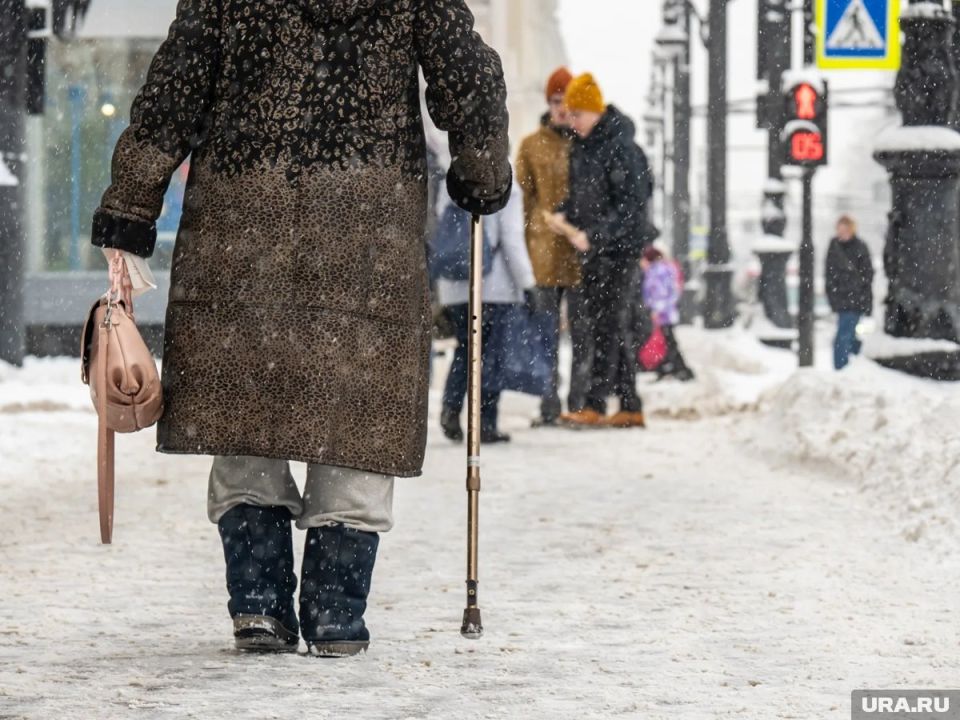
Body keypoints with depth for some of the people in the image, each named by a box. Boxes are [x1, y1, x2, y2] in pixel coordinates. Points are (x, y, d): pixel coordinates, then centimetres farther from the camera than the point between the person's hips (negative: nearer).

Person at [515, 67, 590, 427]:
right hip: (544, 252, 0)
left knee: (582, 331, 3)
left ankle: (580, 403, 10)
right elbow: (523, 199, 8)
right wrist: (524, 247, 0)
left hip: (582, 250, 0)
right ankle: (549, 406, 5)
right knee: (546, 333, 1)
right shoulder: (532, 145, 8)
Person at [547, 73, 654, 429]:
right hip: (592, 250, 9)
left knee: (609, 326, -8)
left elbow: (631, 206, -20)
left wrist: (593, 234, -26)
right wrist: (562, 214, -1)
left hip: (620, 247, -9)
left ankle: (595, 406, -9)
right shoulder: (581, 145, 9)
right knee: (602, 325, 10)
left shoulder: (621, 148, -17)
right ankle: (630, 408, 15)